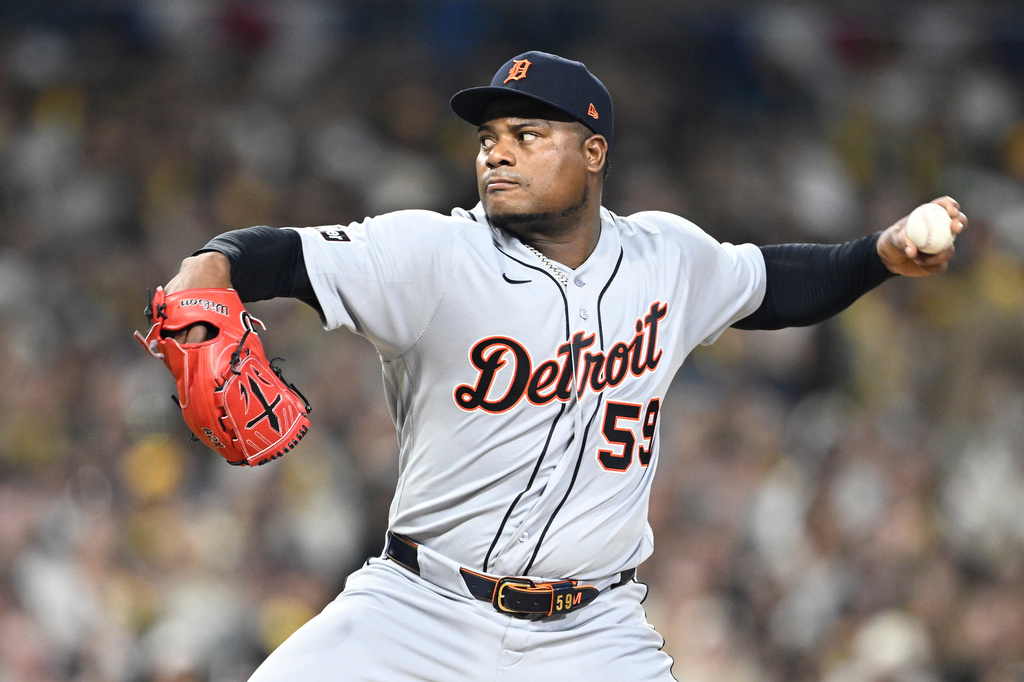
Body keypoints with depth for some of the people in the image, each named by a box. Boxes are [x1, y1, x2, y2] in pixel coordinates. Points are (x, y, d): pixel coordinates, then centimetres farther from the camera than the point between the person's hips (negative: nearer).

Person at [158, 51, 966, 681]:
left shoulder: (669, 256, 5)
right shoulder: (433, 255, -10)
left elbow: (768, 284, 24)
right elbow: (285, 256, -22)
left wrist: (885, 253, 11)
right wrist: (208, 270, -42)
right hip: (422, 612, -2)